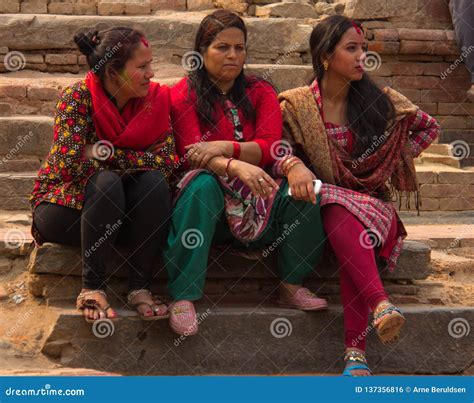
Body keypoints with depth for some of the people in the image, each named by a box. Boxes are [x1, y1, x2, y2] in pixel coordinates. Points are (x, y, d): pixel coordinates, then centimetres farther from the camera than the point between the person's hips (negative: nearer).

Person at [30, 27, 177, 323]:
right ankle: (92, 288, -25)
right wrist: (131, 160, -19)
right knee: (106, 181, -34)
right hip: (66, 205, -4)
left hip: (123, 212, 4)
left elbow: (167, 160, -18)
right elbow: (69, 165, -30)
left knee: (155, 180, -26)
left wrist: (107, 152, -24)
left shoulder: (155, 99, -6)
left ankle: (141, 288, -21)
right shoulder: (77, 97, -19)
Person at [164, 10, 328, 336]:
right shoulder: (184, 95, 0)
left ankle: (292, 286, -12)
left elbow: (271, 148, -4)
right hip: (210, 199, -3)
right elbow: (191, 156, -14)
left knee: (302, 186, -23)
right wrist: (237, 166, -34)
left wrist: (225, 147, -23)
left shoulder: (260, 93, 10)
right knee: (203, 184, -37)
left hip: (256, 199, 3)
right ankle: (183, 297, -39)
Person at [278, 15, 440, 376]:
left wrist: (395, 160, 7)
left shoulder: (379, 101, 5)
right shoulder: (296, 105, 2)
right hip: (325, 203, 0)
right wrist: (296, 168, -25)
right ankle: (381, 305, -53)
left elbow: (429, 127, 17)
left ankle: (356, 350, -44)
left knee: (346, 218, -36)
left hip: (372, 201, 0)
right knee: (341, 215, -37)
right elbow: (283, 152, -3)